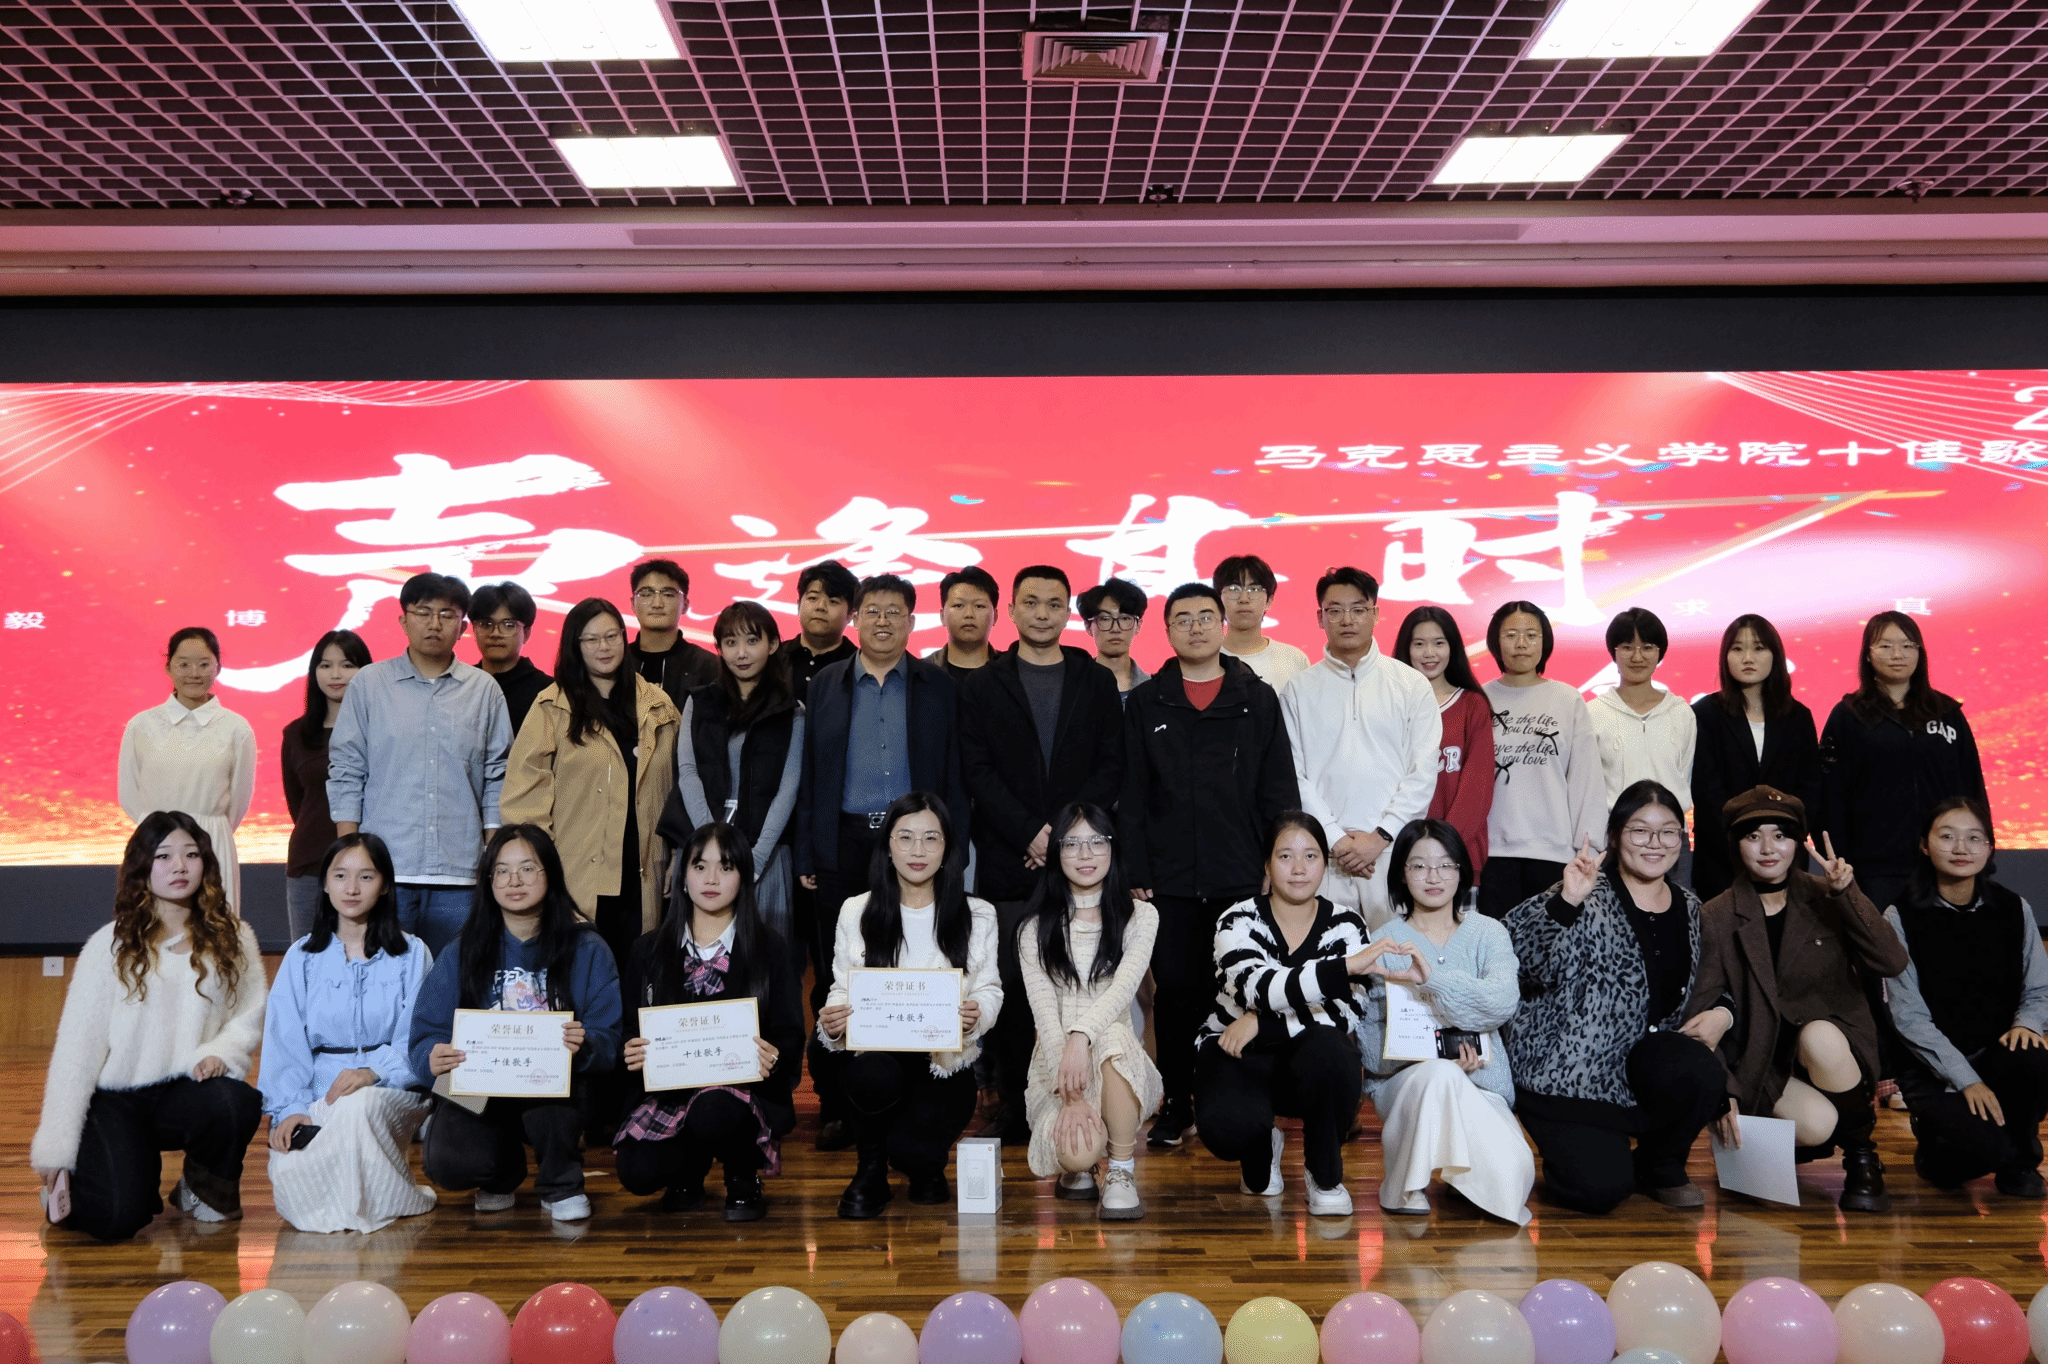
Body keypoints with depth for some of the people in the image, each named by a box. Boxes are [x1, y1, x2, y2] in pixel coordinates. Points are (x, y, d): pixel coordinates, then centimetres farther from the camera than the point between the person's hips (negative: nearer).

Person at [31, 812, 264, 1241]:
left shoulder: (233, 939, 5)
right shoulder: (110, 945, -1)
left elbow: (250, 1017, 5)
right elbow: (76, 1045, -3)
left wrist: (220, 1052, -20)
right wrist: (54, 1150, -6)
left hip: (186, 1092, 1)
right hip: (115, 1098, -1)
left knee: (238, 1105, -34)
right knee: (115, 1220, -22)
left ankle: (206, 1189, 1)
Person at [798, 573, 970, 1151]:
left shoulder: (939, 687, 7)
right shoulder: (825, 685, 10)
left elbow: (954, 778, 5)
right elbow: (808, 774, 8)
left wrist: (952, 856, -2)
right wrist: (805, 855, 2)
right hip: (843, 848, 1)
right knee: (836, 981, 3)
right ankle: (836, 1106, 11)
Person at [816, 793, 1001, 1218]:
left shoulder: (978, 916, 3)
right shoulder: (856, 913, 3)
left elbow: (990, 989, 5)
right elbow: (842, 989, 6)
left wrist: (977, 1014, -19)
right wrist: (832, 1022, -17)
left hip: (947, 1061, -1)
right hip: (878, 1053, 1)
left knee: (909, 1149, -26)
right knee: (872, 1075, -36)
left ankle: (927, 1166, 17)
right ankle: (870, 1174, -1)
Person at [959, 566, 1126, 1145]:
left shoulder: (1098, 683, 12)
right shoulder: (981, 686, 10)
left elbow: (1111, 768, 5)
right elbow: (977, 772, 1)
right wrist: (1030, 833, -10)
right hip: (1007, 860, 0)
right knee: (1008, 984, 0)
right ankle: (1012, 1104, 10)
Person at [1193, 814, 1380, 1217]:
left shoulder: (1345, 924, -4)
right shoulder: (1240, 921, -11)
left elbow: (1351, 1013, -18)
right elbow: (1259, 988, -31)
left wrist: (1262, 1024, -27)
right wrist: (1345, 967, -44)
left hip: (1310, 1064, 1)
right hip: (1236, 1054, -1)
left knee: (1329, 1049, -34)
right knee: (1226, 1126, -33)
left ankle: (1326, 1174, -6)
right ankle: (1262, 1152, 10)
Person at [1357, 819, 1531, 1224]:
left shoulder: (1486, 933, 6)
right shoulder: (1383, 944, 2)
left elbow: (1504, 1000, -16)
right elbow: (1371, 1044, -5)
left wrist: (1433, 978, -31)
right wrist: (1438, 1053, -22)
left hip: (1481, 1085, 2)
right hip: (1405, 1081, -1)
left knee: (1513, 1176, -26)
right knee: (1439, 1074, -37)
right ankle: (1404, 1187, -14)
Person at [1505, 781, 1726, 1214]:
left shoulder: (1688, 907, 9)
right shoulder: (1589, 898, -11)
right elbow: (1534, 962, -27)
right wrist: (1565, 903, -40)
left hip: (1637, 1058, 6)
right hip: (1565, 1066, -5)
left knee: (1703, 1073, -27)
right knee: (1601, 1188, -20)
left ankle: (1661, 1168, 3)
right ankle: (1569, 1146, 18)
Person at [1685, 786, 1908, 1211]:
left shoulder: (1827, 899, 1)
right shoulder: (1716, 919, -3)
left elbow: (1893, 963, -11)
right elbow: (1702, 1012, -6)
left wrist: (1847, 896, -20)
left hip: (1833, 1047, 2)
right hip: (1762, 1063, -2)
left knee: (1817, 1036, -34)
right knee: (1817, 1123, -33)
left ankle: (1862, 1159, -8)